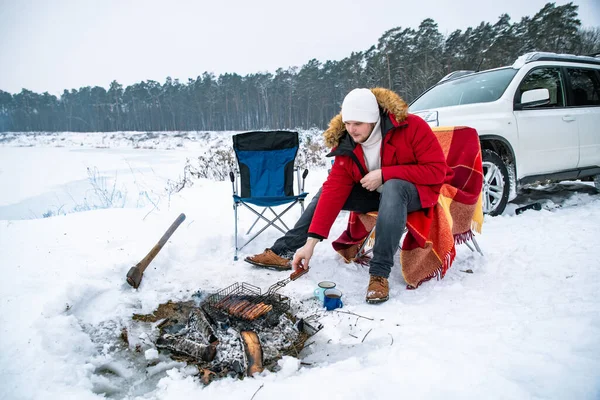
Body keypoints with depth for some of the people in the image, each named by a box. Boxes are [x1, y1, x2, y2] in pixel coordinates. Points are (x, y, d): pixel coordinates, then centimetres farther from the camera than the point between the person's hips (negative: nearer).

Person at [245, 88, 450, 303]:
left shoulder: (411, 127, -24)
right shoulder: (346, 145, -12)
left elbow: (437, 170, -23)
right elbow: (334, 192, -18)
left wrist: (384, 174, -30)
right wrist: (311, 241, -25)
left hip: (415, 191, -5)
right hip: (376, 193, 5)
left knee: (392, 188, -38)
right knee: (325, 193, -4)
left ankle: (379, 272, -33)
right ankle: (284, 251, -2)